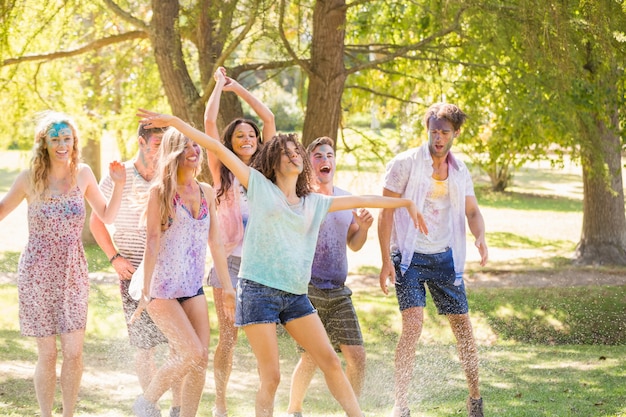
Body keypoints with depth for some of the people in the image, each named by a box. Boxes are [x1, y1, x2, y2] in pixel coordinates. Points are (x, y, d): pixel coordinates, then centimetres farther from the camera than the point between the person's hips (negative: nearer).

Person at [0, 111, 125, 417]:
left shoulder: (83, 174, 1)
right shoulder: (30, 178, -6)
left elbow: (107, 216, 11)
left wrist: (118, 184, -2)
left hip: (73, 274, 2)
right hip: (38, 274, -2)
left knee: (73, 352, -1)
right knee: (47, 354, 2)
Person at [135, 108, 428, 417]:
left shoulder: (315, 203, 16)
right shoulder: (260, 187, 5)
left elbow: (362, 200, 25)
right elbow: (217, 148, 0)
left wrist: (405, 202, 34)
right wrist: (174, 122, -3)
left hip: (295, 295, 5)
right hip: (258, 290, -5)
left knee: (331, 362, 0)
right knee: (271, 377, -7)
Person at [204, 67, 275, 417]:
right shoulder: (223, 170, 6)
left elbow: (269, 118, 14)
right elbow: (209, 122, 1)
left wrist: (238, 88, 19)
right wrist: (219, 85, 12)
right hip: (230, 260, -2)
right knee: (228, 337, -3)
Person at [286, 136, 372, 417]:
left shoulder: (346, 199, 12)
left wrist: (363, 227, -1)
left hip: (338, 292, 5)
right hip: (307, 290, -5)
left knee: (357, 356, -1)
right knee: (311, 358, -8)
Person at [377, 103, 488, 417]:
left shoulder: (459, 171, 9)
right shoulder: (405, 164, -6)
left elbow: (472, 211, 14)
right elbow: (386, 212, -6)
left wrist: (480, 237, -10)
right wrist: (386, 259, -13)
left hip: (445, 257, 5)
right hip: (409, 256, -4)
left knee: (462, 325, 5)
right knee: (413, 323, -18)